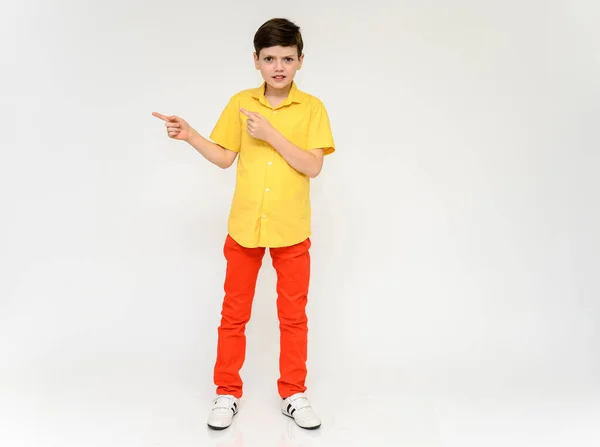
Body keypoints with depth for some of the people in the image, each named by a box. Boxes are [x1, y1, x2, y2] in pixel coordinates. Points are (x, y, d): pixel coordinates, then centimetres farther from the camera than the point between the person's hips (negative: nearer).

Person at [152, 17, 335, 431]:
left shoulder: (312, 108, -4)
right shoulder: (240, 103, 2)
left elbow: (313, 166, -13)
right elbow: (225, 158, 7)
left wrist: (271, 134, -20)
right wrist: (190, 135, -7)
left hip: (291, 230, -1)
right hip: (244, 226, 2)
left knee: (294, 315, 10)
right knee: (234, 312, 10)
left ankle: (293, 394, 26)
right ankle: (227, 393, 26)